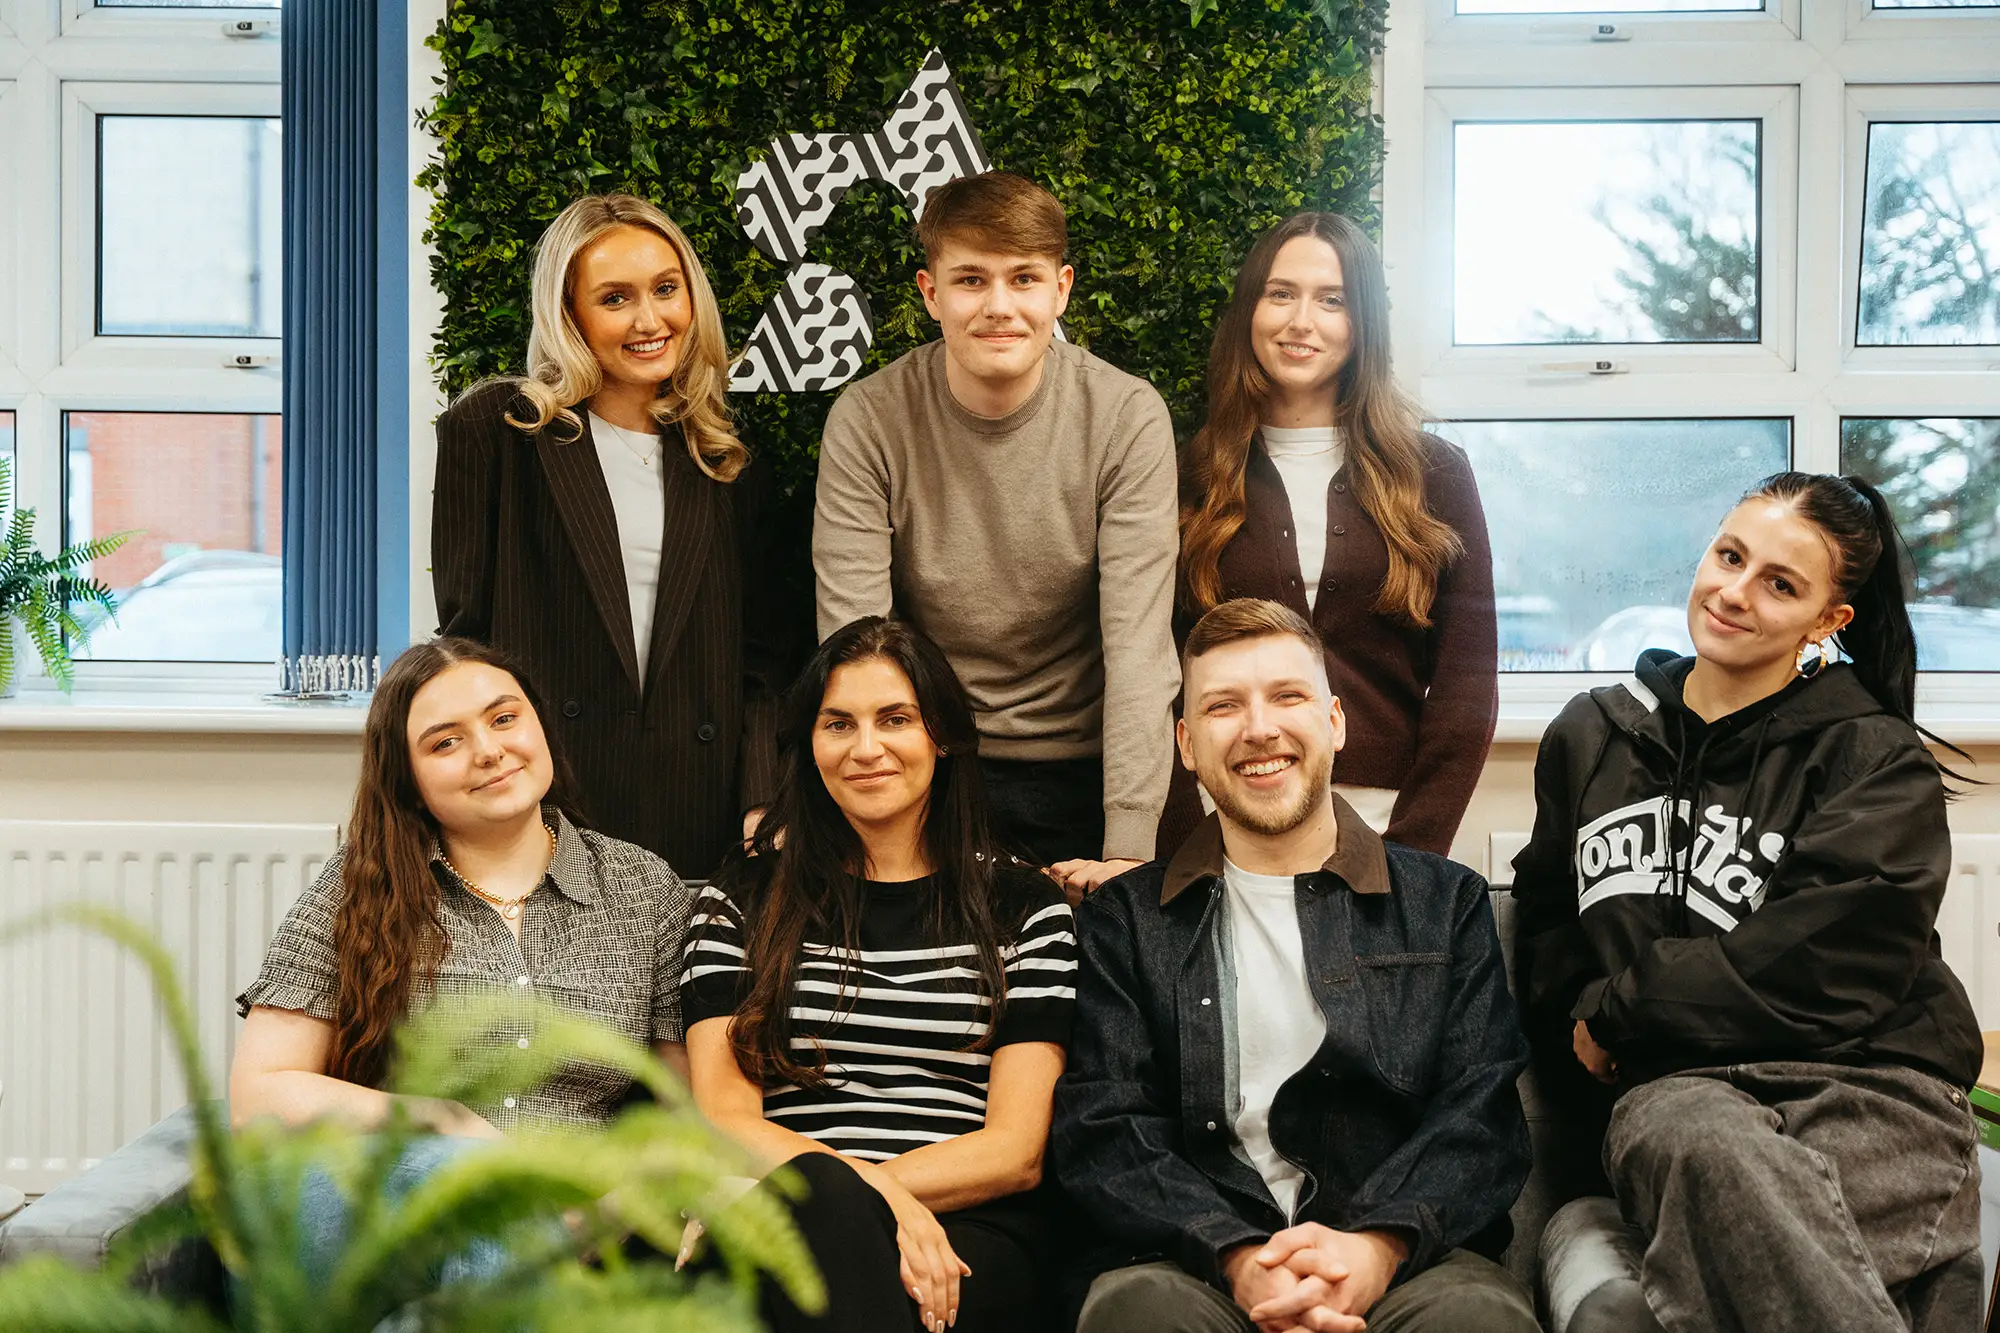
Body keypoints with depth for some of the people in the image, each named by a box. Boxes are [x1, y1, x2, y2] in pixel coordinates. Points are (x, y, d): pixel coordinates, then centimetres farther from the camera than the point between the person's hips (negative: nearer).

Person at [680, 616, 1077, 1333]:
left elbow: (1017, 1151, 5)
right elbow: (725, 1120, 5)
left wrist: (842, 1199, -12)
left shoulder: (1024, 907, 14)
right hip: (787, 1226, 1)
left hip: (968, 1240, -1)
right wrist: (861, 1192, -17)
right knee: (818, 1200, -37)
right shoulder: (741, 902, 17)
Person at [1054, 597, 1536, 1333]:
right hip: (1200, 1263, 1)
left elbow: (1481, 1115, 5)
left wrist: (1380, 1245, -16)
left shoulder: (1448, 904, 16)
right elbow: (1100, 1132, 4)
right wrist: (1238, 1258, -16)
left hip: (1404, 1257, -1)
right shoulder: (1126, 921, 15)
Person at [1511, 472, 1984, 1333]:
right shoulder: (1590, 736, 20)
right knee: (1709, 1147, -39)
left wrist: (1619, 1014, -2)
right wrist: (1579, 1025, 8)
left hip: (1861, 1077, -3)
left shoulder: (1874, 760, 5)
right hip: (1670, 1089, 3)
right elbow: (1544, 918, 27)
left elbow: (1817, 968, -7)